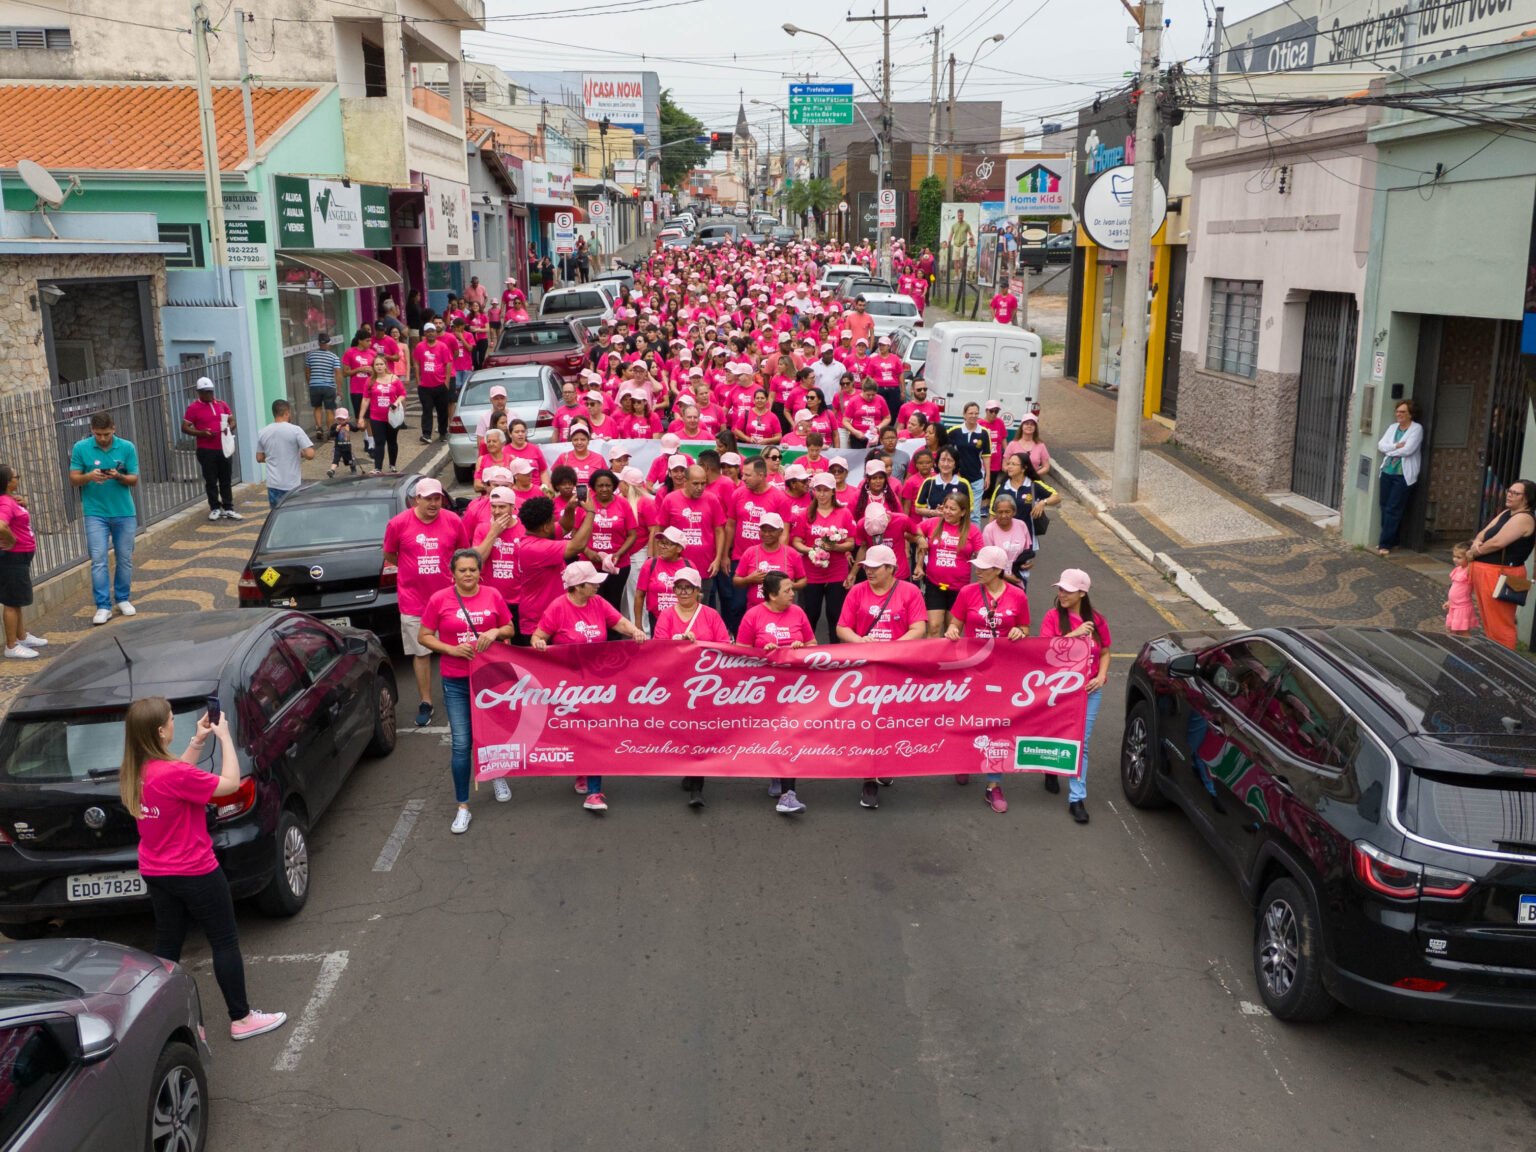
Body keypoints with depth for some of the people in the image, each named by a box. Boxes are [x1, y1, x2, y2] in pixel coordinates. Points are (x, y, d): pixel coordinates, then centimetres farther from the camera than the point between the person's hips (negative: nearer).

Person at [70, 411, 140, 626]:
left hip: (124, 512, 1)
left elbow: (134, 480, -1)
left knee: (125, 559, 9)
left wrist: (119, 476, -23)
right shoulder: (80, 448, -4)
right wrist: (88, 476, -23)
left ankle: (122, 599, 23)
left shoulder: (127, 447, -4)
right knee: (98, 560, -6)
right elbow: (73, 479, -2)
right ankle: (103, 606, -3)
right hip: (95, 513, -1)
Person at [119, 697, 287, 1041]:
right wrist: (224, 736, -11)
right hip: (195, 874, -7)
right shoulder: (173, 774, -27)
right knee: (225, 942, 6)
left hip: (155, 875, 7)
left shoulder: (133, 774, -2)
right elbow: (231, 783, -20)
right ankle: (241, 1019, 15)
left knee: (167, 946, 18)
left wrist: (198, 741, 9)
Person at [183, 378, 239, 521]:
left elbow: (232, 421, 16)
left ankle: (228, 509, 13)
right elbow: (185, 427, -3)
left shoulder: (221, 404, 9)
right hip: (206, 450, -3)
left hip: (223, 448, 3)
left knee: (226, 480, 7)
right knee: (211, 481, 3)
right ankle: (215, 508, 13)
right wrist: (202, 433, -18)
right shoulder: (193, 408, -3)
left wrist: (229, 428, -7)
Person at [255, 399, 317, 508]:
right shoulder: (295, 430, -10)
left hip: (273, 484, 4)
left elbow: (259, 458, 12)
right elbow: (310, 454, -16)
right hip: (293, 484, -4)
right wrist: (301, 454, 5)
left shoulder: (262, 433, 3)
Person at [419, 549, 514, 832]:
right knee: (461, 743, -3)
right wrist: (451, 649, -15)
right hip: (456, 682, -2)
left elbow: (509, 630, 9)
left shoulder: (493, 596, -1)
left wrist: (495, 632, -14)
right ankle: (463, 807, 6)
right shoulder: (439, 599, -6)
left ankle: (498, 775, 47)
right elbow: (423, 637, 0)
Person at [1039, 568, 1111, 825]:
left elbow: (1105, 653, 11)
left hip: (1089, 690, 1)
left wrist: (1101, 677, -6)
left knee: (1081, 744, -1)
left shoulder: (1097, 620, 1)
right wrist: (1074, 634, -23)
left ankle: (1077, 798, 3)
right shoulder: (1053, 617, -6)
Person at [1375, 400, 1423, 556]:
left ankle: (1385, 544, -5)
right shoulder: (1393, 427, 13)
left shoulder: (1416, 428, -5)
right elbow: (1380, 445, 2)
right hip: (1388, 472, 6)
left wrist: (1389, 450, -4)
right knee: (1385, 507, 7)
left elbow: (1408, 450, -17)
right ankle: (1389, 540, 18)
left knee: (1393, 510, -7)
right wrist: (1396, 446, -14)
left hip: (1404, 475, -6)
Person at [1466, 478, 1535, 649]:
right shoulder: (1506, 513, 17)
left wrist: (1474, 552, -7)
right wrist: (1477, 542, -9)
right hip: (1486, 572, 10)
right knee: (1490, 622, 18)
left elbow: (1496, 542, -21)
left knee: (1499, 625, -6)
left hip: (1500, 576, -10)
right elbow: (1484, 533, 14)